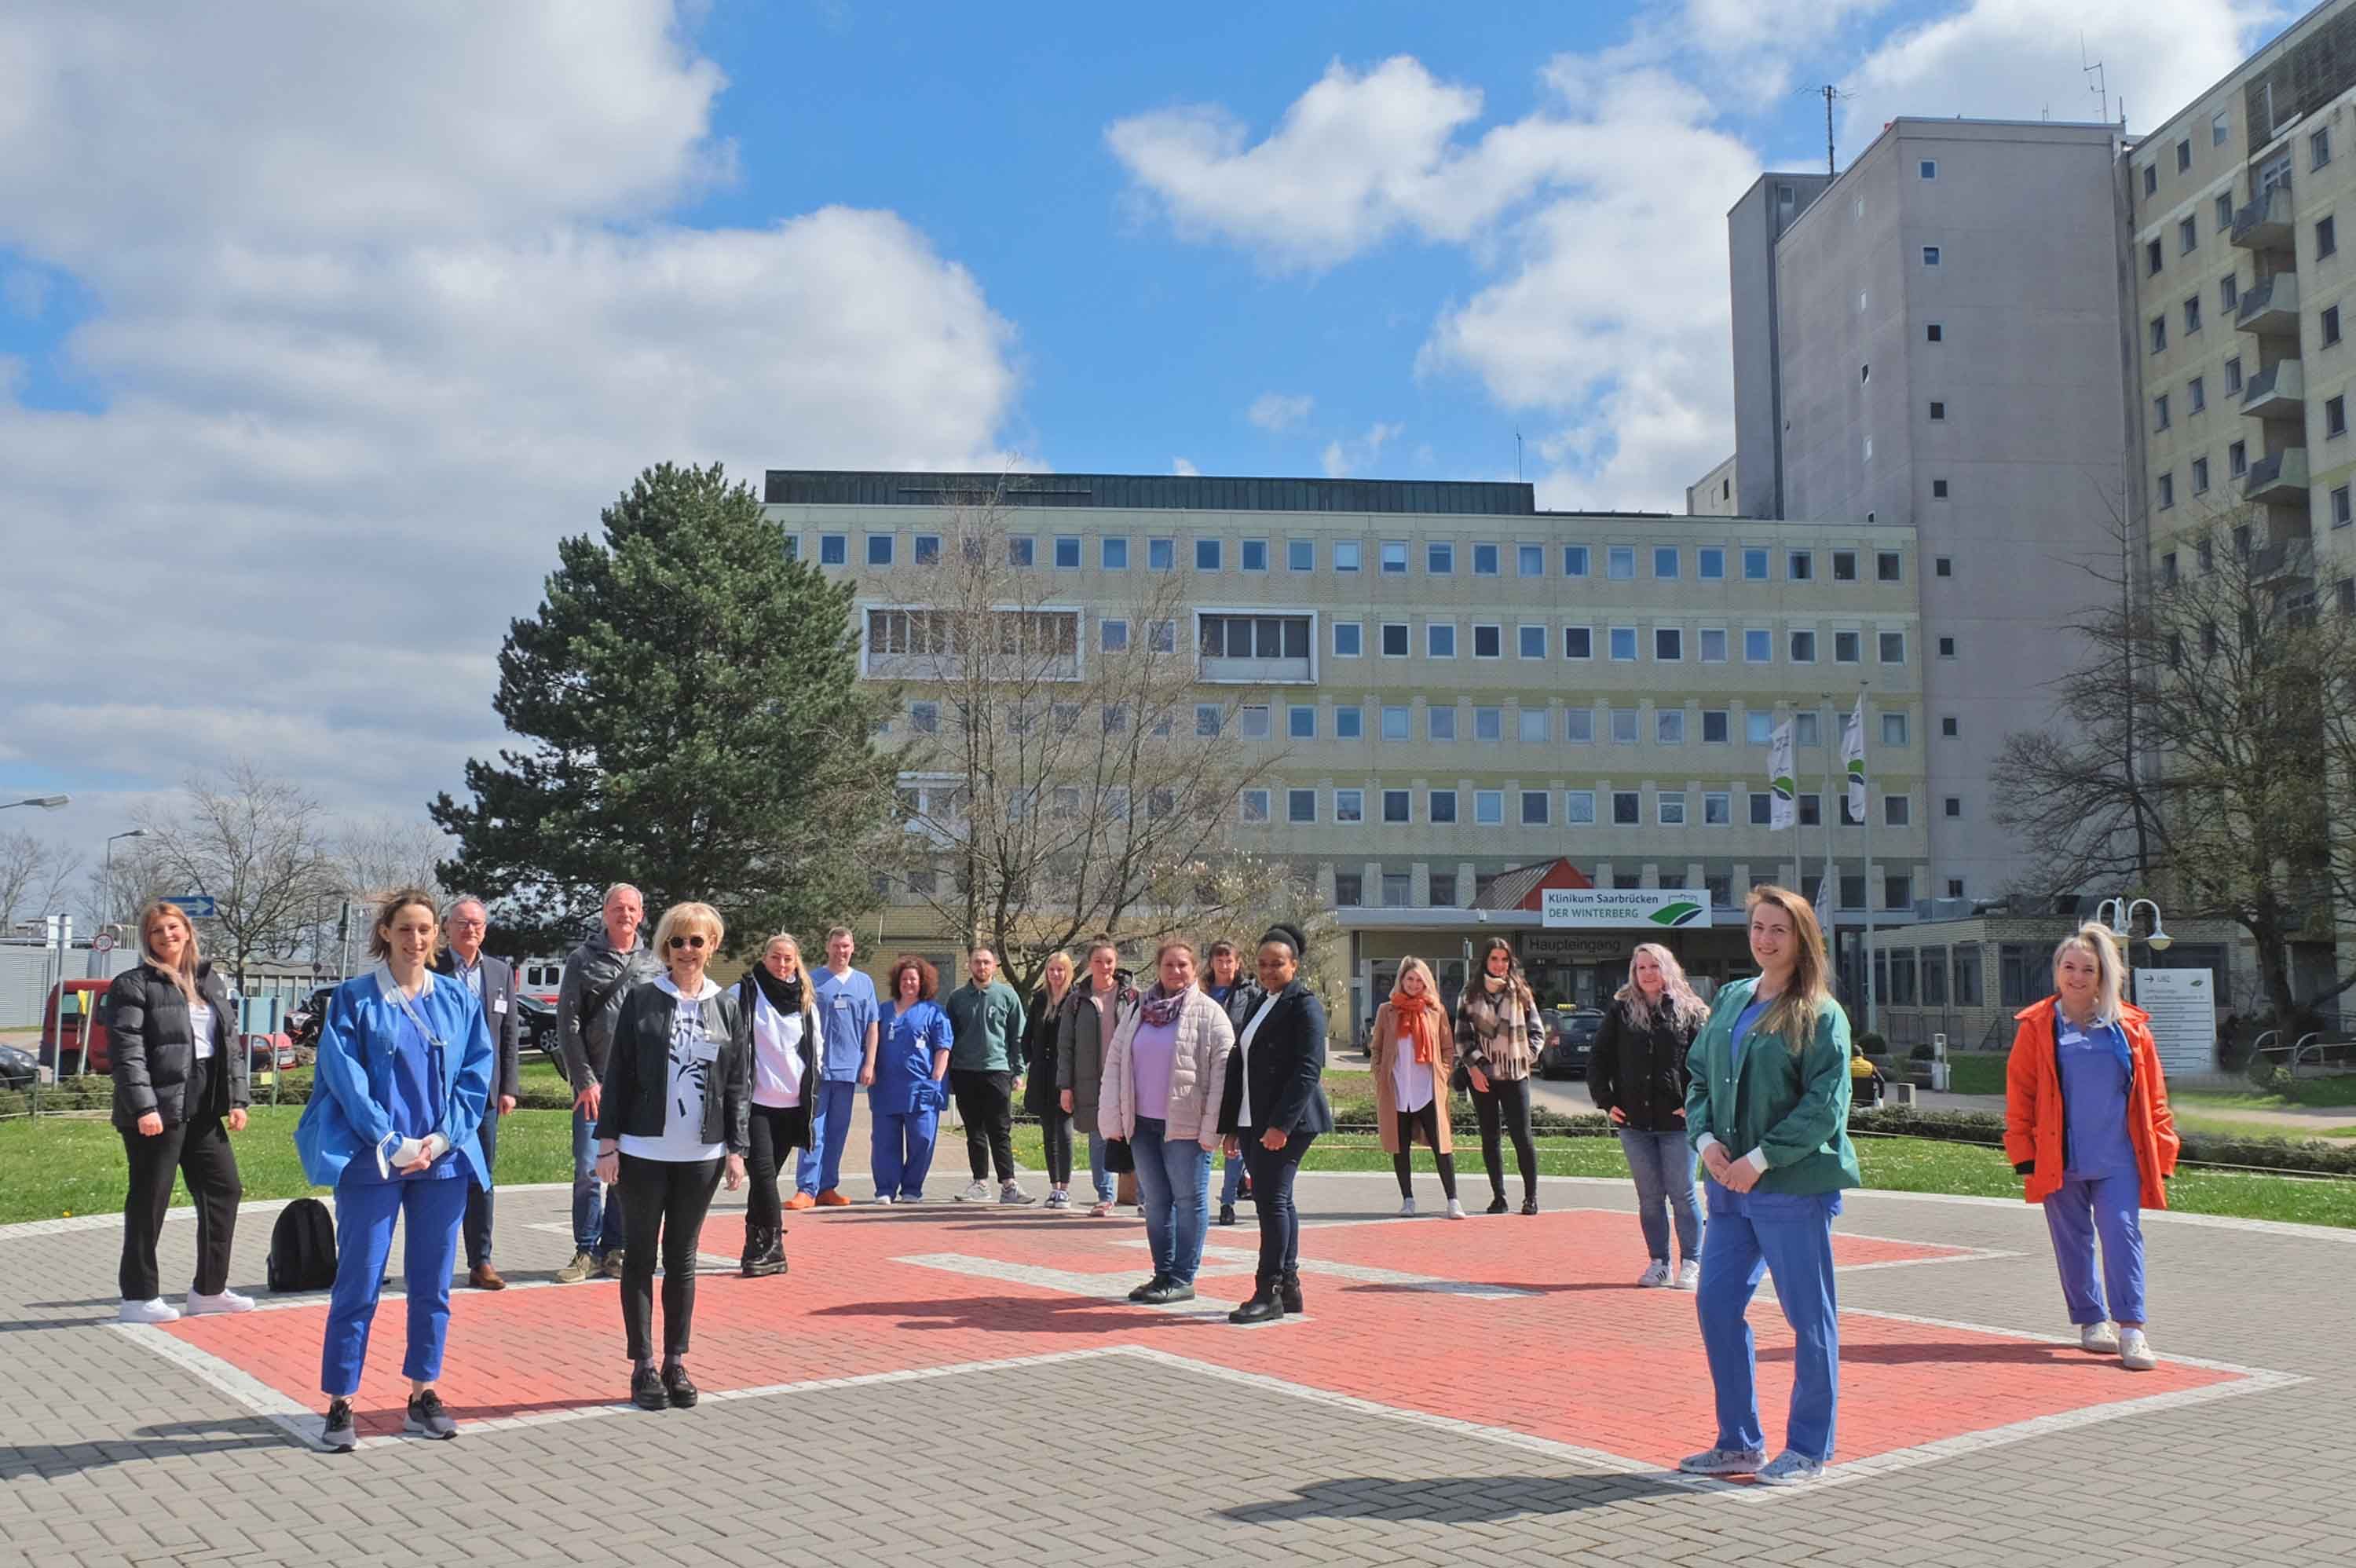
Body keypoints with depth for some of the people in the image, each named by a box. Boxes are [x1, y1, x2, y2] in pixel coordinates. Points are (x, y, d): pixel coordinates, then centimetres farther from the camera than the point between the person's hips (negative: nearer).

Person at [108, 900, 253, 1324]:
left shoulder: (211, 981, 14)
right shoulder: (133, 985, -6)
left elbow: (230, 1042, 15)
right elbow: (126, 1051, -13)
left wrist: (237, 1098, 8)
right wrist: (143, 1106, -21)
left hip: (203, 1108, 7)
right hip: (158, 1109, -7)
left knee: (225, 1189, 10)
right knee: (150, 1201, 1)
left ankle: (209, 1288, 21)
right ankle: (138, 1297, 12)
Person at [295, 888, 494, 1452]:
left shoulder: (458, 999, 7)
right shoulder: (354, 999, -2)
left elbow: (478, 1072, 5)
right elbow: (346, 1078, -7)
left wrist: (442, 1137, -7)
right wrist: (393, 1143, -13)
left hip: (444, 1160, 3)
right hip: (372, 1162, -3)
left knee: (432, 1284, 9)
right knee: (358, 1284, 0)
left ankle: (423, 1395, 19)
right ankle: (340, 1404, 9)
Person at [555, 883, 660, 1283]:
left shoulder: (653, 965, 9)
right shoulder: (583, 960, 2)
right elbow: (568, 1025, -1)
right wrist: (585, 1080, -7)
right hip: (594, 1082, -2)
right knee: (588, 1170, -3)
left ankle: (615, 1249, 14)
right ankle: (587, 1251, 8)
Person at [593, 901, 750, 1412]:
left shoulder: (728, 1008, 5)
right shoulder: (642, 1000, -1)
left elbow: (739, 1085, 6)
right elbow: (617, 1074, -1)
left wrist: (737, 1150, 1)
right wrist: (607, 1141, -5)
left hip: (701, 1156, 2)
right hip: (643, 1152, -2)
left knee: (682, 1258, 10)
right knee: (640, 1256, 5)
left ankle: (675, 1363, 18)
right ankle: (643, 1366, 12)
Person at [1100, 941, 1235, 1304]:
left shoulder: (1209, 1014, -5)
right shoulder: (1136, 1012, 9)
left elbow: (1222, 1072, -10)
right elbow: (1114, 1062, 10)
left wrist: (1212, 1126, -16)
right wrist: (1113, 1118, 3)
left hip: (1186, 1124, -5)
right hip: (1143, 1123, 5)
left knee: (1188, 1201, 2)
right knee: (1155, 1201, 12)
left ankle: (1182, 1280, 9)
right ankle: (1163, 1274, 22)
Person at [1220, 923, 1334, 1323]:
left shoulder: (1304, 1005, -8)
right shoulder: (1261, 1003, 18)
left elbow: (1308, 1070, -17)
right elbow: (1240, 1064, 19)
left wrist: (1281, 1124, -24)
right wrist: (1232, 1124, 16)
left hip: (1287, 1122, -9)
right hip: (1254, 1121, 9)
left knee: (1272, 1199, -9)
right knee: (1275, 1200, 12)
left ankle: (1269, 1292, -5)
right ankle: (1288, 1287, 19)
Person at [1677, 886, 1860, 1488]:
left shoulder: (1821, 1014, -8)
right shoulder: (1731, 1000, 11)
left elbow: (1825, 1104, -14)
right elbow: (1699, 1075, 14)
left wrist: (1762, 1157, -17)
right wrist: (1705, 1138, -3)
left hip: (1795, 1187, -6)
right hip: (1730, 1184, 6)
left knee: (1810, 1318, 4)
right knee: (1716, 1306, 6)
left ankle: (1808, 1449, 18)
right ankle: (1739, 1442, 20)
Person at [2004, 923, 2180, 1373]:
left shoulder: (2130, 1028, 6)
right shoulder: (2037, 1027, 2)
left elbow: (2153, 1096, 8)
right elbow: (2020, 1096, 3)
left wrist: (2161, 1153, 4)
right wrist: (2024, 1155, -2)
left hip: (2118, 1160, 0)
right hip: (2059, 1161, 0)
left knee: (2122, 1234, -9)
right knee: (2073, 1241, 8)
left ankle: (2131, 1328, -7)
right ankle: (2091, 1320, 21)